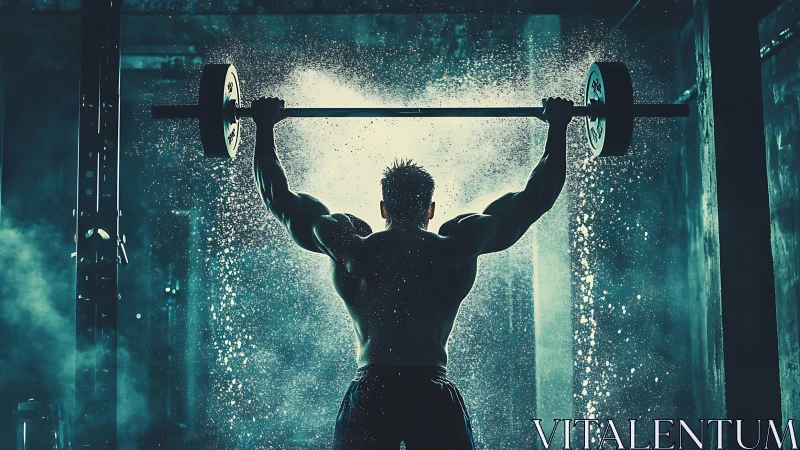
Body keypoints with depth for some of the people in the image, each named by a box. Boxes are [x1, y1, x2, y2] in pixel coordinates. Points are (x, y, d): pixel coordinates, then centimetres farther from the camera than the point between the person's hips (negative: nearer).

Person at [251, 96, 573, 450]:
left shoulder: (353, 249, 5)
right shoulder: (455, 247, 3)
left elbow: (283, 200, 17)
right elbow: (531, 201, 13)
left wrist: (265, 129, 27)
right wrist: (556, 130, 24)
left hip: (368, 397, 1)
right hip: (434, 399, -1)